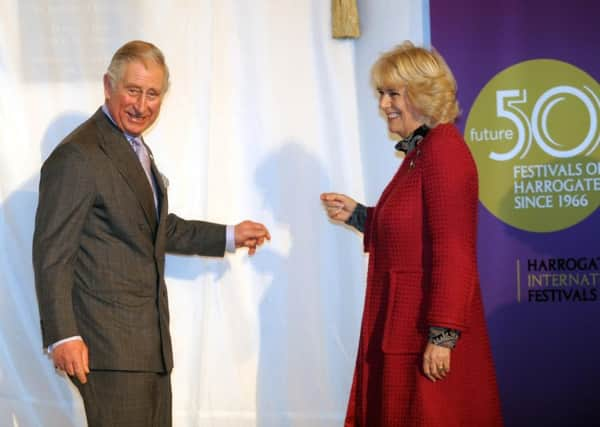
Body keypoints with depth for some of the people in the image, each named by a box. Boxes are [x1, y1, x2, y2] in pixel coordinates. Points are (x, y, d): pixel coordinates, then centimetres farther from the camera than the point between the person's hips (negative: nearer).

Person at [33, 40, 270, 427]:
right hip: (109, 345, -9)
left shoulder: (136, 148, 16)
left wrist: (229, 236, 23)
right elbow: (52, 253, -17)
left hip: (149, 337, 9)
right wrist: (62, 335, -21)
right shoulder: (77, 157, -15)